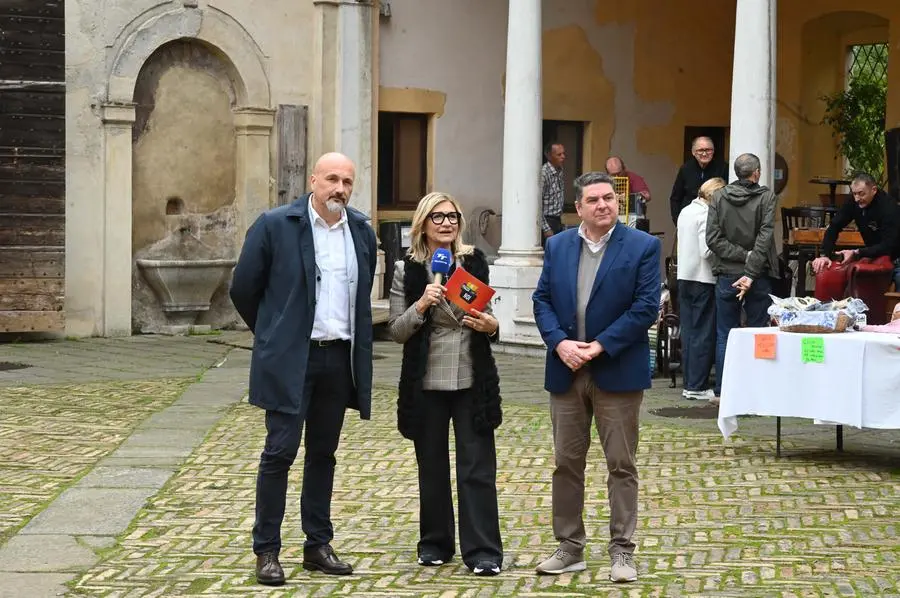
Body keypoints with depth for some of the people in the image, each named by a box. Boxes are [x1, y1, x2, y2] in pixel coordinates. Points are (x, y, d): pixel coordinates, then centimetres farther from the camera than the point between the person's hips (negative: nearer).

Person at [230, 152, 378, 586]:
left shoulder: (362, 232, 8)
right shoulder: (275, 225, -7)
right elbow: (243, 289, 0)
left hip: (339, 359, 5)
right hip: (290, 359, -5)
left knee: (323, 454, 12)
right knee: (280, 452, -4)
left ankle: (318, 546, 19)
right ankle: (266, 551, 3)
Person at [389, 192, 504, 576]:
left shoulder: (475, 262, 5)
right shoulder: (406, 271, -1)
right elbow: (396, 331, -2)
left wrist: (491, 325, -7)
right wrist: (422, 305, -18)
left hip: (473, 381, 1)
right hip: (426, 383, -1)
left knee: (478, 467, -1)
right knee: (432, 466, 10)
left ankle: (483, 551, 3)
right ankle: (435, 544, 23)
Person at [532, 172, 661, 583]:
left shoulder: (643, 247, -4)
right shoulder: (557, 246, 9)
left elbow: (646, 307, -10)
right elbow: (542, 300, 6)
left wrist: (601, 345, -15)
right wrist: (560, 343, -10)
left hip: (617, 371, -4)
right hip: (566, 370, 4)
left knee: (621, 465, 2)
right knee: (566, 463, 9)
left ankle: (622, 551, 9)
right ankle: (569, 548, 18)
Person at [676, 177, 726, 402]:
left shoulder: (685, 212, 12)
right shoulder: (706, 215, -14)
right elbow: (707, 251, -20)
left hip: (684, 277, 8)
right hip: (703, 279, -8)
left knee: (688, 331, 11)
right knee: (704, 333, -2)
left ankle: (689, 383, 15)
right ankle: (697, 386, -2)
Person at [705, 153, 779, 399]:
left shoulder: (718, 197, 0)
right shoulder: (766, 197, -6)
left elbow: (713, 238, -8)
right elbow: (764, 238, -15)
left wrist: (742, 256, -8)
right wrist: (751, 272, -16)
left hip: (726, 275, 2)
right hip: (759, 277, -2)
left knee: (725, 335, 8)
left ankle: (722, 391, 9)